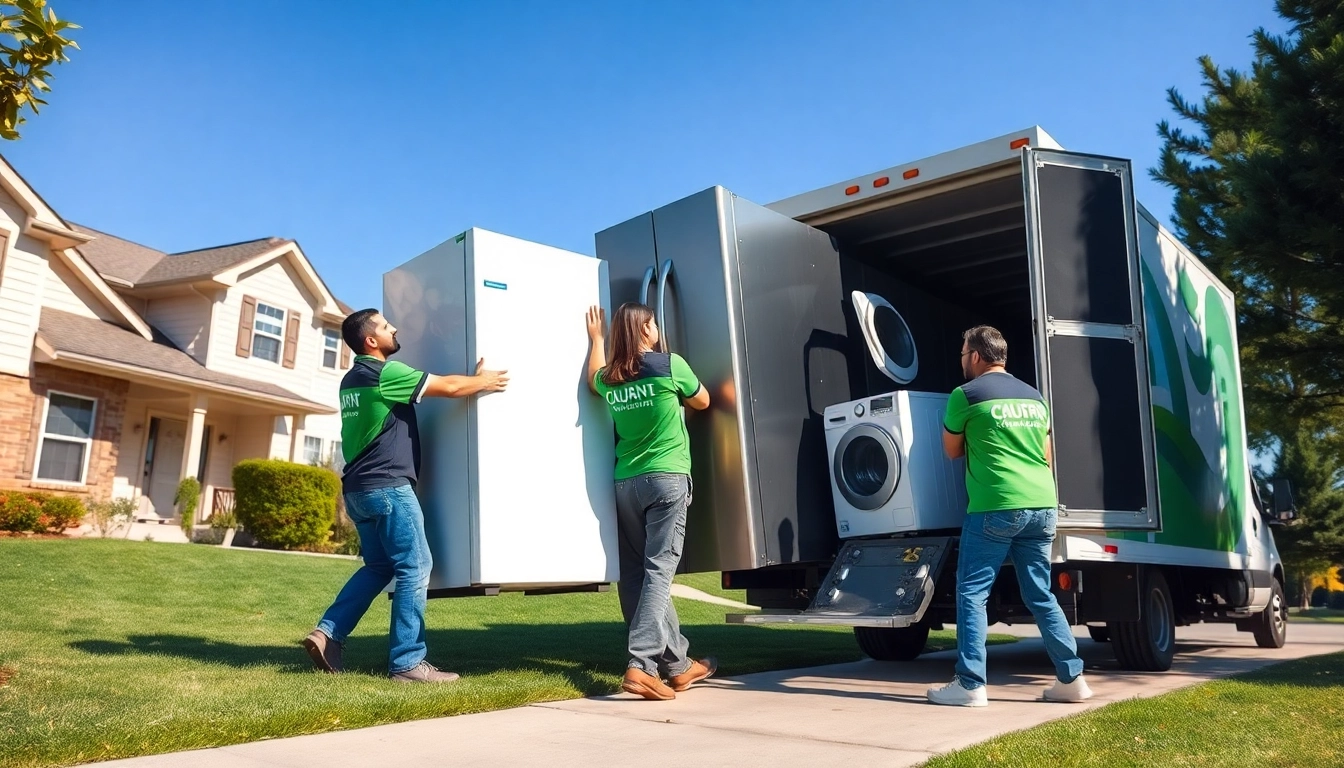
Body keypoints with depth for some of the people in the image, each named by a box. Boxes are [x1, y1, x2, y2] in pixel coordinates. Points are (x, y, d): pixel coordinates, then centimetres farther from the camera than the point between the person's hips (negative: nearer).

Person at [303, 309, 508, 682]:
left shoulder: (353, 380, 16)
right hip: (387, 486, -10)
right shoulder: (386, 373, -12)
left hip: (359, 488, 10)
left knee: (379, 566, 18)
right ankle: (407, 662, -4)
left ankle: (327, 633, 10)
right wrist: (484, 381, 9)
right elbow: (449, 387, -9)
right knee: (415, 568, -5)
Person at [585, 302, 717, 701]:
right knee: (658, 571, -7)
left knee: (636, 574, 9)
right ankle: (641, 664, -17)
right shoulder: (670, 365, -4)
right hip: (667, 479, -5)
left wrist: (597, 338, 41)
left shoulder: (609, 378, 7)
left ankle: (678, 664, 18)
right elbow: (702, 402, 12)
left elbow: (592, 382, 33)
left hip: (625, 484, 5)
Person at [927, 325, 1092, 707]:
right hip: (1041, 506, 7)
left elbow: (952, 451, 11)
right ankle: (1072, 678, 19)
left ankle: (970, 684, -1)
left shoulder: (966, 394, -2)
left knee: (972, 593, 0)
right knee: (1041, 595, 16)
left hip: (995, 507, -7)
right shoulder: (1034, 397, 17)